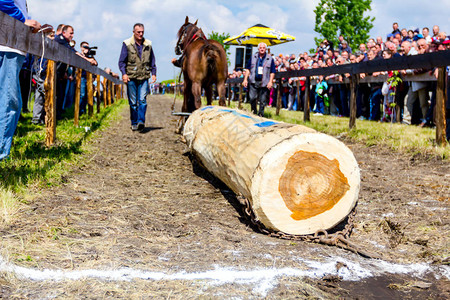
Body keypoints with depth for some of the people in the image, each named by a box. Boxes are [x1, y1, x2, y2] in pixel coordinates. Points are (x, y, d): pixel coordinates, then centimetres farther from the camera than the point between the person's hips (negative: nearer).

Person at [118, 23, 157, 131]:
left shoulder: (148, 44, 9)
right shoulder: (127, 44, 2)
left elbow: (152, 61, 18)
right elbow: (121, 61, 1)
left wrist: (153, 73, 7)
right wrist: (124, 73, -13)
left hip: (144, 77, 1)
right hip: (131, 78, -1)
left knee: (142, 100, -11)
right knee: (133, 102, 4)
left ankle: (141, 121, -15)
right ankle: (134, 123, 12)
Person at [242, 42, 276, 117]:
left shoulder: (270, 59, 6)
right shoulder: (253, 57, 11)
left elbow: (272, 72, 4)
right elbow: (248, 69, 13)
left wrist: (270, 82, -6)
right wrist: (245, 79, 5)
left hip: (264, 83, -1)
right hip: (253, 81, 1)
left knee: (262, 101, 1)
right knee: (252, 98, -8)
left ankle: (260, 115, 12)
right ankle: (254, 112, 12)